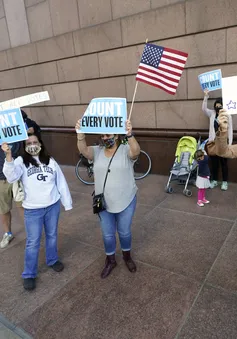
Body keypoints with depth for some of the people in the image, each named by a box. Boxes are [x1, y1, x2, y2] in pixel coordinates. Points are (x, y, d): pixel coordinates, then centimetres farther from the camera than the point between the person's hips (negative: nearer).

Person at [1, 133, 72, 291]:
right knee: (33, 242, 6)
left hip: (53, 206, 3)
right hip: (33, 209, -2)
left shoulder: (50, 161, 2)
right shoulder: (21, 161, -5)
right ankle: (29, 274, 23)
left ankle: (53, 260, 43)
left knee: (52, 235, 19)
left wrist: (67, 203, 7)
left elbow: (61, 182, 6)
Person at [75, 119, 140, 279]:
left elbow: (136, 151, -34)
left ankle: (127, 256, 44)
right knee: (108, 235, 16)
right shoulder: (97, 151, -3)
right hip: (104, 203, 3)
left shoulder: (126, 150, -11)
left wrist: (129, 134, -53)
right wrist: (80, 134, -43)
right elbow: (83, 149, -22)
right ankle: (110, 261, 39)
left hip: (126, 202, -2)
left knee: (124, 232, 18)